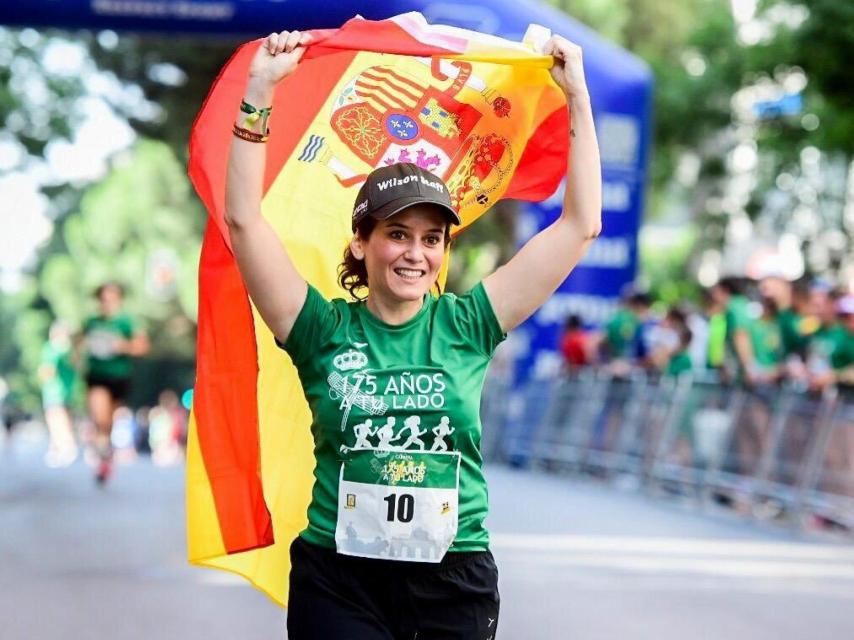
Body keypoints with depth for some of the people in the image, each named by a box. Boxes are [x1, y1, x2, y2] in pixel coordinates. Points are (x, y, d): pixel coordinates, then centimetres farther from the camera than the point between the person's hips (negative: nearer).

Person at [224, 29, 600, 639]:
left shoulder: (466, 325, 3)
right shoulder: (325, 331, 0)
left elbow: (581, 224, 5)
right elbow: (244, 221, -7)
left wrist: (578, 96, 3)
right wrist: (260, 89, -10)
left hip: (455, 582, 1)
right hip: (339, 581, -1)